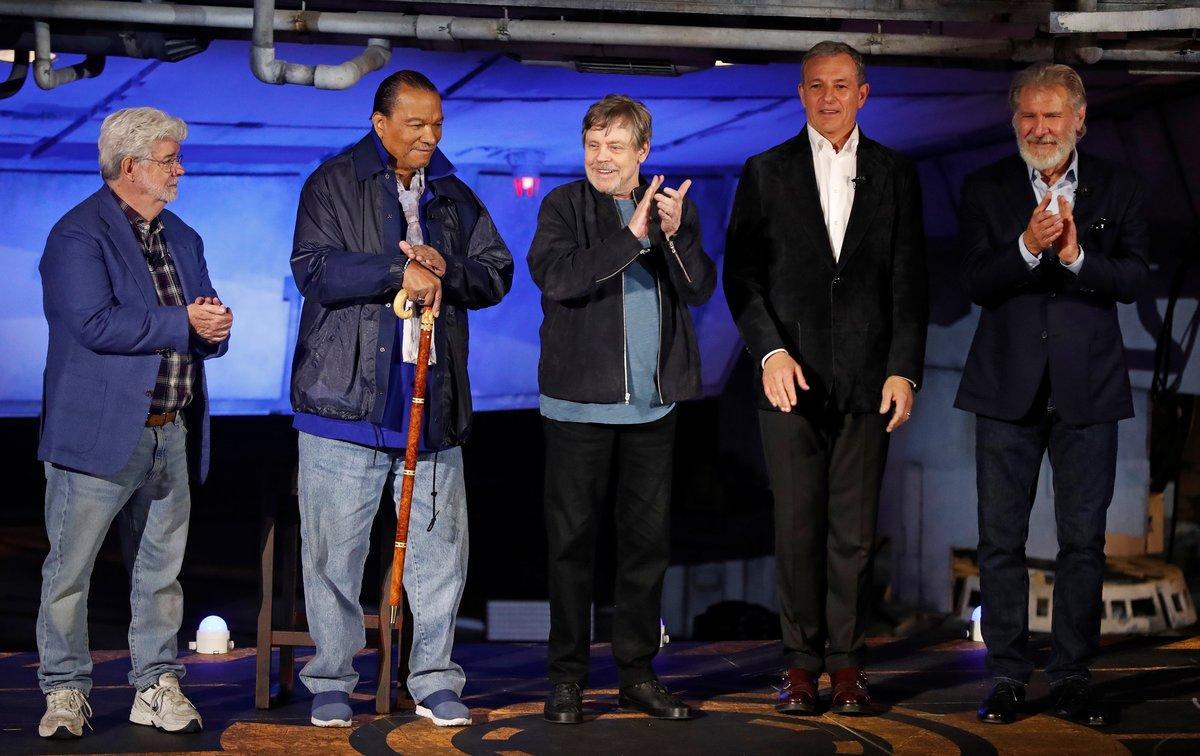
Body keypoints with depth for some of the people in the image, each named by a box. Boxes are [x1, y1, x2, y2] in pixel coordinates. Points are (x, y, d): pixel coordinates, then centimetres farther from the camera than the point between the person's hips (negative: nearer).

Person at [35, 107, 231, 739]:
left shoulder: (183, 239, 17)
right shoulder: (77, 235, -7)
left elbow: (207, 331, 19)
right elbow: (95, 324, -20)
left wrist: (215, 328, -5)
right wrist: (183, 322, -16)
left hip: (171, 437, 7)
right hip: (99, 433, -7)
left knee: (160, 569, 11)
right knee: (70, 569, 0)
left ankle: (157, 686, 19)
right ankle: (64, 690, 10)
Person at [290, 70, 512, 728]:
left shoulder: (456, 197, 17)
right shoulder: (334, 184, 3)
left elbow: (497, 273, 11)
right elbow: (312, 267, -10)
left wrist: (445, 269, -8)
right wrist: (398, 273, -18)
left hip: (434, 398, 4)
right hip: (347, 396, -4)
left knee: (441, 548, 5)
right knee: (334, 548, 1)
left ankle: (434, 681, 15)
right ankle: (331, 681, 13)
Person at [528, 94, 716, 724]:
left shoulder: (672, 207, 9)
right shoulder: (564, 205, -1)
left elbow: (699, 290, 0)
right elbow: (554, 276, -18)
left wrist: (675, 235, -16)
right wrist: (631, 236, -21)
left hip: (652, 405, 3)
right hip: (578, 402, -3)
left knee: (647, 538, 8)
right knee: (572, 540, 2)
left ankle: (637, 672, 18)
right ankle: (567, 677, 10)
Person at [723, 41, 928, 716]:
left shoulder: (896, 175, 9)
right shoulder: (766, 173, 7)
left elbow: (910, 282, 6)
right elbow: (741, 274, 3)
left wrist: (904, 370, -2)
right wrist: (770, 351, -10)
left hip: (868, 379, 1)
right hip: (792, 377, 0)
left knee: (855, 531, 2)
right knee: (797, 527, 0)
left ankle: (848, 662, 11)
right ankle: (802, 661, 10)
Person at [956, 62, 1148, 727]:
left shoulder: (1117, 190, 4)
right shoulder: (986, 189, 4)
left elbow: (1131, 280, -6)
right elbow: (975, 283, -6)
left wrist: (1076, 255, -23)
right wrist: (1028, 247, -23)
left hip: (1087, 388, 0)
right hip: (1008, 387, 0)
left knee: (1083, 539, 4)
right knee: (1000, 538, 3)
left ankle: (1072, 677, 14)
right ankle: (1007, 677, 12)